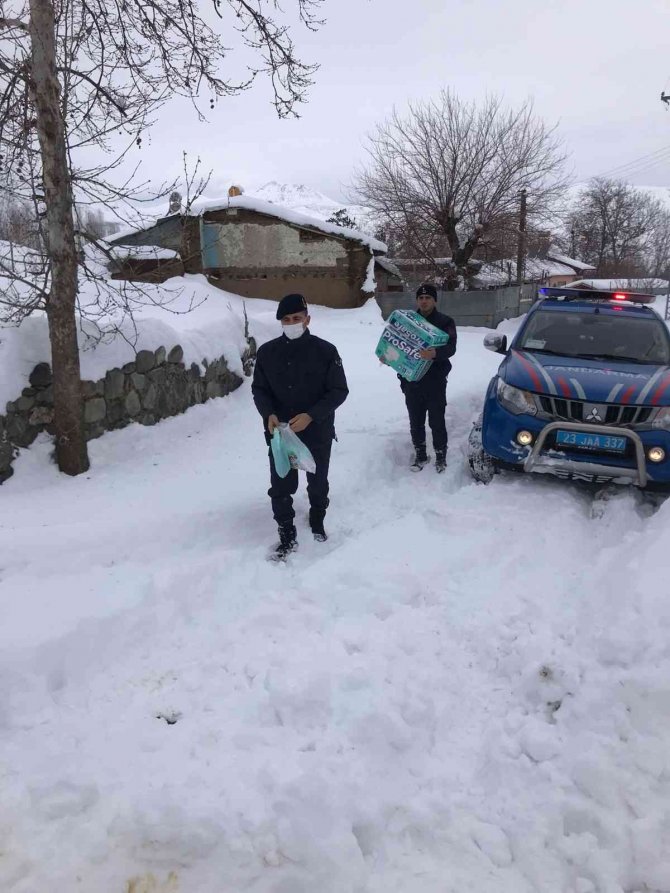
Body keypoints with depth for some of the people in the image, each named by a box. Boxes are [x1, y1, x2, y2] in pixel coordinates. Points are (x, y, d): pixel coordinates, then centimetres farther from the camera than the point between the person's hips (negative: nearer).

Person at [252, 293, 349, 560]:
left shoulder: (325, 351, -12)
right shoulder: (267, 352, -5)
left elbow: (339, 391, -10)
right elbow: (259, 388, 3)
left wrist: (311, 415, -23)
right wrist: (268, 414, -17)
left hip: (318, 432, -1)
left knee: (318, 483, 19)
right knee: (281, 487, 6)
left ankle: (317, 519, 46)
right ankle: (287, 534, 24)